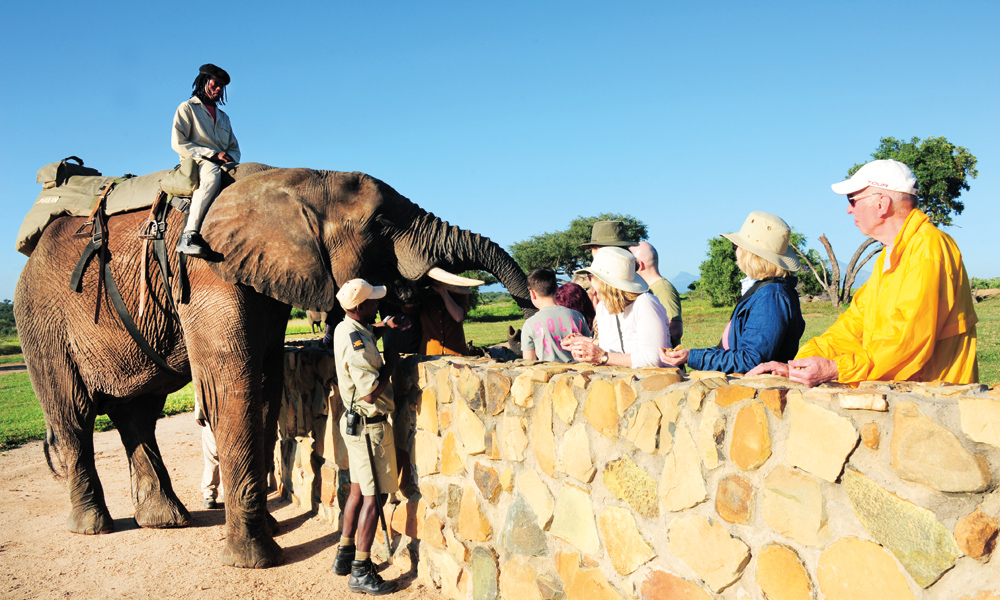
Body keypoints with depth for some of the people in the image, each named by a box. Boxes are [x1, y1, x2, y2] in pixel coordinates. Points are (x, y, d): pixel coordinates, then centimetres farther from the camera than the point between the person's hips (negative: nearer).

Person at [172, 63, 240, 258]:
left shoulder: (223, 116, 30)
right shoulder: (187, 108, 12)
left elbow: (235, 148, 26)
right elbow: (178, 143, -1)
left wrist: (229, 158, 0)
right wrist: (212, 154, -10)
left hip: (222, 164, 6)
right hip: (196, 162, -6)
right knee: (212, 175, -41)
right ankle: (189, 236, -48)